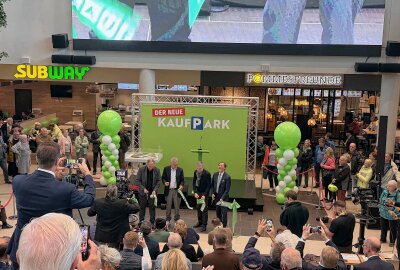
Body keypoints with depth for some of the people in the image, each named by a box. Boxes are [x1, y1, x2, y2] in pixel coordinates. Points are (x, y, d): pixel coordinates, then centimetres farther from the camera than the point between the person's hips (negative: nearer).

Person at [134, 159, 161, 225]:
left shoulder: (157, 170, -7)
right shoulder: (141, 169, -10)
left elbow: (159, 181, -2)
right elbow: (137, 180, -6)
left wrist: (154, 190, -12)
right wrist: (143, 188, -15)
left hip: (152, 192, 1)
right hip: (143, 192, 0)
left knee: (152, 207, 4)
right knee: (142, 207, 7)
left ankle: (152, 222, 13)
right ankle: (141, 222, 18)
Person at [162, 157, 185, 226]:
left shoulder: (180, 170, 3)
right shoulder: (166, 169, 2)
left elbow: (182, 180, 4)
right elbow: (163, 178, 5)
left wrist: (181, 185, -15)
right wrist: (165, 182, -15)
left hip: (177, 190, 0)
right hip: (168, 190, 0)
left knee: (177, 206, 3)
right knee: (168, 206, 8)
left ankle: (177, 220, 13)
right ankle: (168, 220, 18)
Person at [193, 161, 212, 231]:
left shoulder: (207, 174, -18)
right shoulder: (195, 172, -3)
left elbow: (208, 185, -16)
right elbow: (194, 182, 1)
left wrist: (204, 195, -23)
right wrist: (195, 192, -11)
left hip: (204, 193, -5)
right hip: (198, 192, 5)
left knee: (204, 209, -5)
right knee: (198, 207, 12)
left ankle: (204, 225, -1)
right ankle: (199, 222, 28)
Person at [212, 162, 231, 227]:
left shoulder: (227, 177, -15)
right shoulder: (215, 175, 2)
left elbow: (227, 189, -16)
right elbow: (212, 185, 12)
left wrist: (222, 198, -22)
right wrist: (213, 193, -1)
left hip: (223, 197, -5)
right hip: (216, 196, 5)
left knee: (224, 213, 1)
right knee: (218, 212, 14)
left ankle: (224, 226, 12)